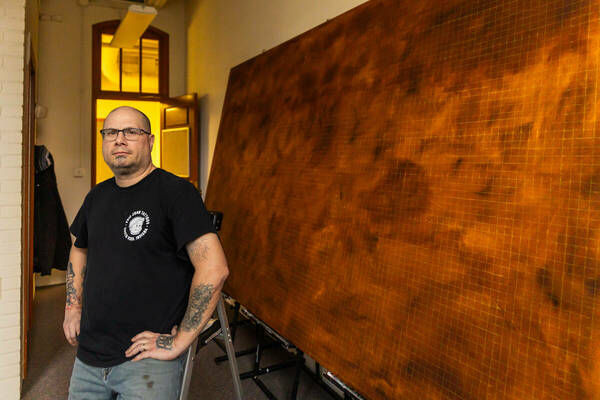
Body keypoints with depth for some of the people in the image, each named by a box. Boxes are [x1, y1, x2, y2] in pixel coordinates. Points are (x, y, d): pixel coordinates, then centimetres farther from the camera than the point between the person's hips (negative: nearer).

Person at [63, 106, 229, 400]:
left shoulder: (175, 191, -15)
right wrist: (73, 307, 15)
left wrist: (179, 342, -20)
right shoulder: (97, 196, 8)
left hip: (147, 359, -6)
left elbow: (214, 268, -24)